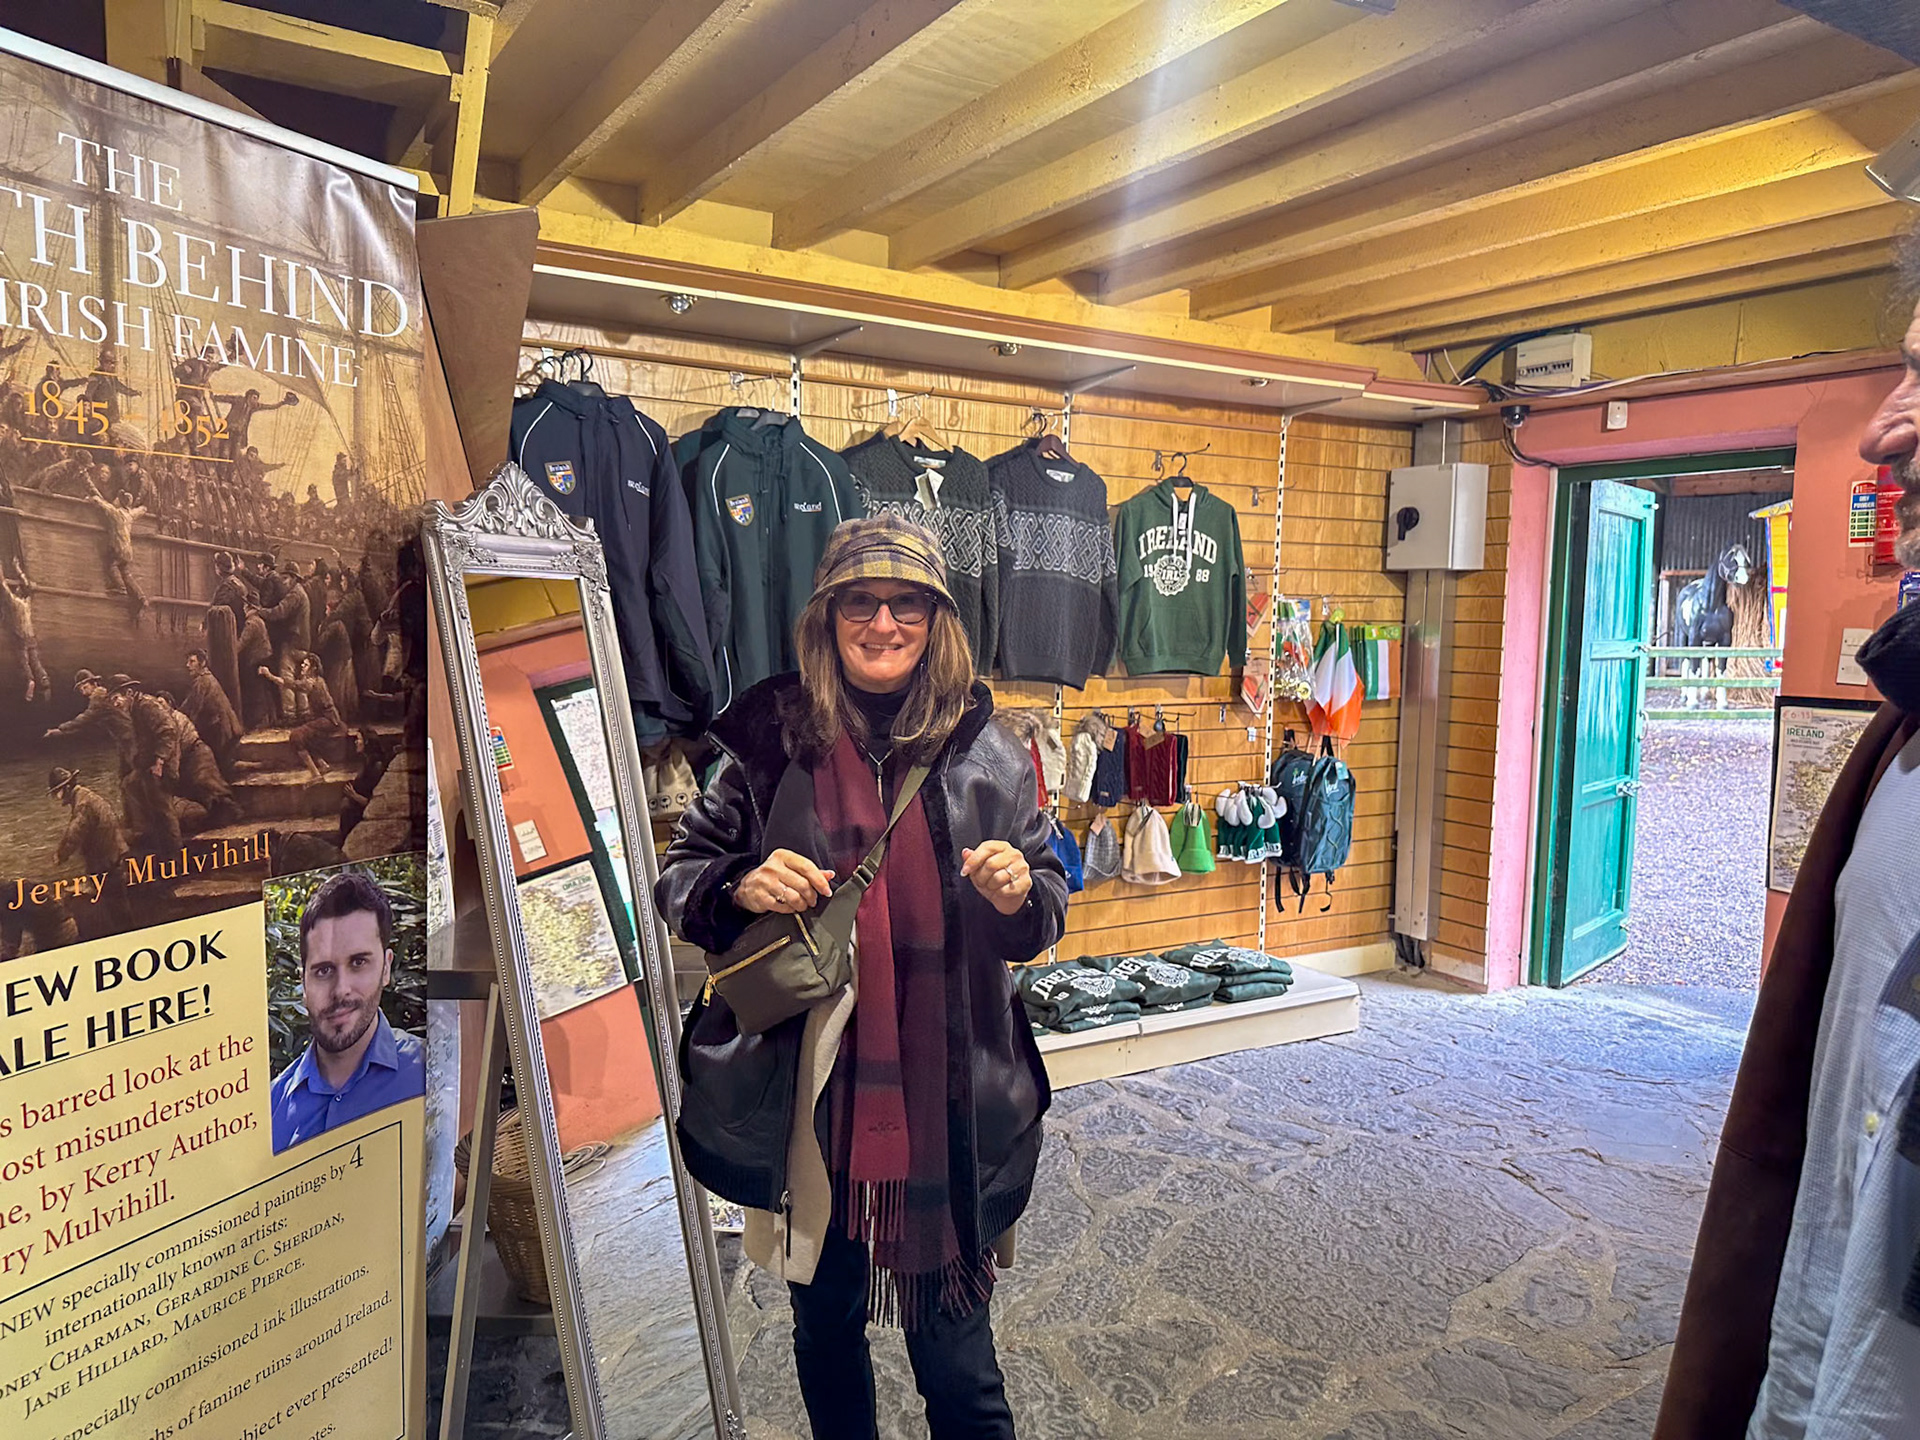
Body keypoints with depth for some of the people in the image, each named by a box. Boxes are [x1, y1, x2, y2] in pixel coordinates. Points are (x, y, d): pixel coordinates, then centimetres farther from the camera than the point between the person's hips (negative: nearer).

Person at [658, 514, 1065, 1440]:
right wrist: (740, 887, -17)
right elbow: (677, 876, 5)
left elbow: (1047, 910, 7)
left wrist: (1019, 893, -16)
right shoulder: (772, 743, -2)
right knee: (824, 1323, 21)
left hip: (942, 1096, -1)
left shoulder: (986, 754, -1)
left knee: (952, 1347, 7)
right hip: (807, 1090, 1)